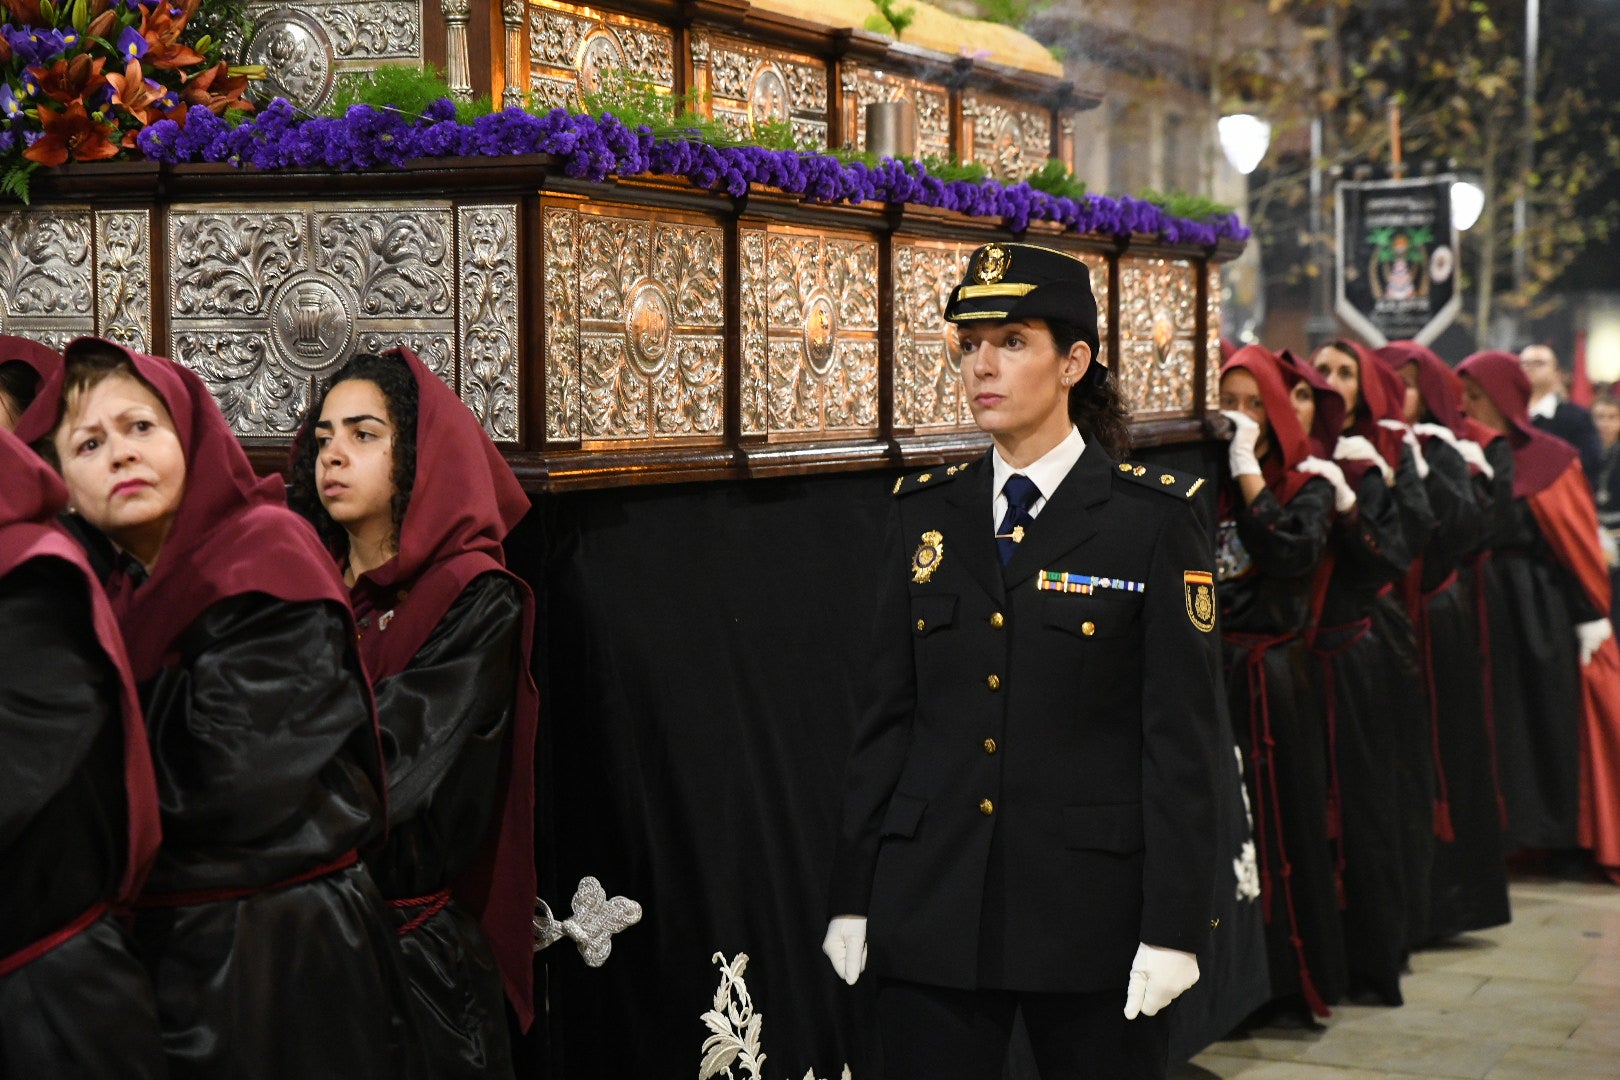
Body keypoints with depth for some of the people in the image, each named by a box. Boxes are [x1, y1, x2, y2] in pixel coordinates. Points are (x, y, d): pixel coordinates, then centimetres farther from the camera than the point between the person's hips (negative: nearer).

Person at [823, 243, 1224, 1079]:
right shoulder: (926, 510, 8)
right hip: (931, 907, 3)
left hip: (1090, 908, -3)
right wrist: (852, 898, 6)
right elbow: (887, 714, 9)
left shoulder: (1153, 517, -4)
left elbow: (1183, 735, -6)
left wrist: (1173, 927, -11)